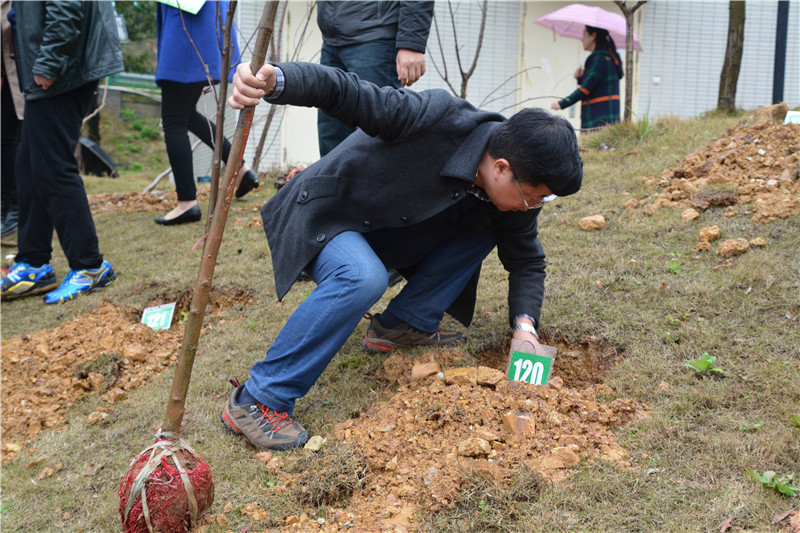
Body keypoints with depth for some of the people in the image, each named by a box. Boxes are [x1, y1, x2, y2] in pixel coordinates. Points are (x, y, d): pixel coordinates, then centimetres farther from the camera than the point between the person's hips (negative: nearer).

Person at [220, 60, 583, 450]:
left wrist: (524, 325, -11)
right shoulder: (436, 119, -33)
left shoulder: (514, 193, -9)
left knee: (482, 233, -5)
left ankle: (404, 324, -1)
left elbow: (526, 261, 5)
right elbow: (346, 92, -35)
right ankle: (256, 401, -28)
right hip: (327, 218, -7)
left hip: (387, 234, 7)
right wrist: (273, 79, -53)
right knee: (363, 277, -37)